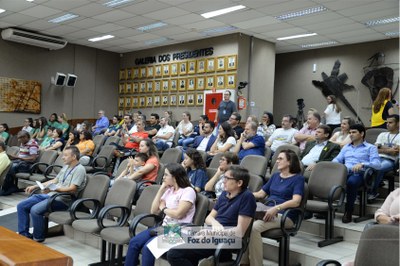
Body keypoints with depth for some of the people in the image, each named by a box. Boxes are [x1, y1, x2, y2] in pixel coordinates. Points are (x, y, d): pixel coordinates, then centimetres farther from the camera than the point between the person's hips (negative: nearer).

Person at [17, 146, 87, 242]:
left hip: (62, 199, -9)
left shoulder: (79, 169, -10)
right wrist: (35, 186, 21)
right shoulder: (66, 167, 19)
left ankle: (38, 238, -10)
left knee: (35, 210, -29)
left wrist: (54, 189, -28)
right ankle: (24, 234, 6)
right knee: (21, 206, 1)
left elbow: (72, 189, -20)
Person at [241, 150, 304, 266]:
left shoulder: (298, 178, 0)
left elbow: (296, 202, -15)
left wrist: (276, 208, -30)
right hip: (267, 211, 6)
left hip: (284, 216, -6)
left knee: (254, 227, -31)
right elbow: (260, 194, 23)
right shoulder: (275, 176, 21)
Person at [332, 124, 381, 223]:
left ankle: (348, 211, -28)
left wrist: (362, 164, -20)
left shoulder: (370, 148, 14)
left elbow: (377, 164, -1)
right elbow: (337, 159, 22)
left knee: (351, 182, -40)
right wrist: (334, 163, -4)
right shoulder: (346, 147, 31)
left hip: (359, 174, -4)